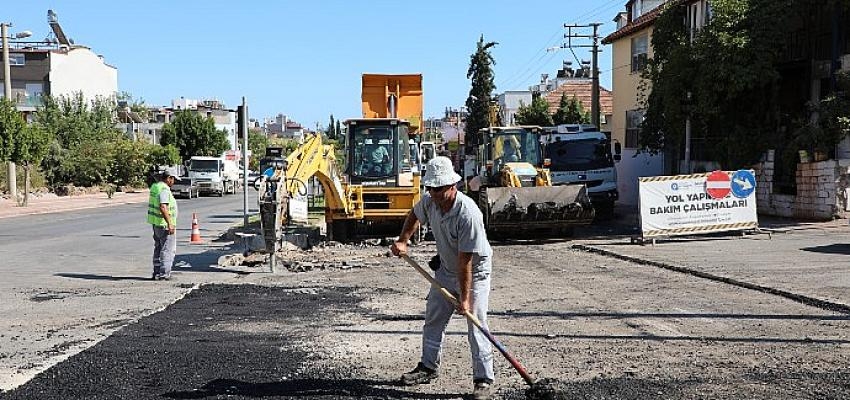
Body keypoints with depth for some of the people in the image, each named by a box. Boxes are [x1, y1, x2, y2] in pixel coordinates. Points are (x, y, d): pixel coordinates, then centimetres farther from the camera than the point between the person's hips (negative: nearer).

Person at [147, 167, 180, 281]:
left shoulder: (155, 186, 10)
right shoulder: (164, 189, -20)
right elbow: (163, 207, -30)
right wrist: (169, 224, -29)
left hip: (156, 223, 10)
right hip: (164, 224, -10)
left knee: (158, 249, 17)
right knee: (168, 250, -3)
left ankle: (157, 272, 22)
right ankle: (163, 274, -2)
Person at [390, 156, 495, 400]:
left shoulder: (468, 213, -34)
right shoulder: (429, 201, -13)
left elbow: (465, 260, -32)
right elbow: (414, 216, 13)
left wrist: (464, 297, -27)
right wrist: (403, 241, -2)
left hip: (475, 271, -7)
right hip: (446, 269, 7)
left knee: (476, 324, -11)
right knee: (433, 319, 15)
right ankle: (428, 368, 32)